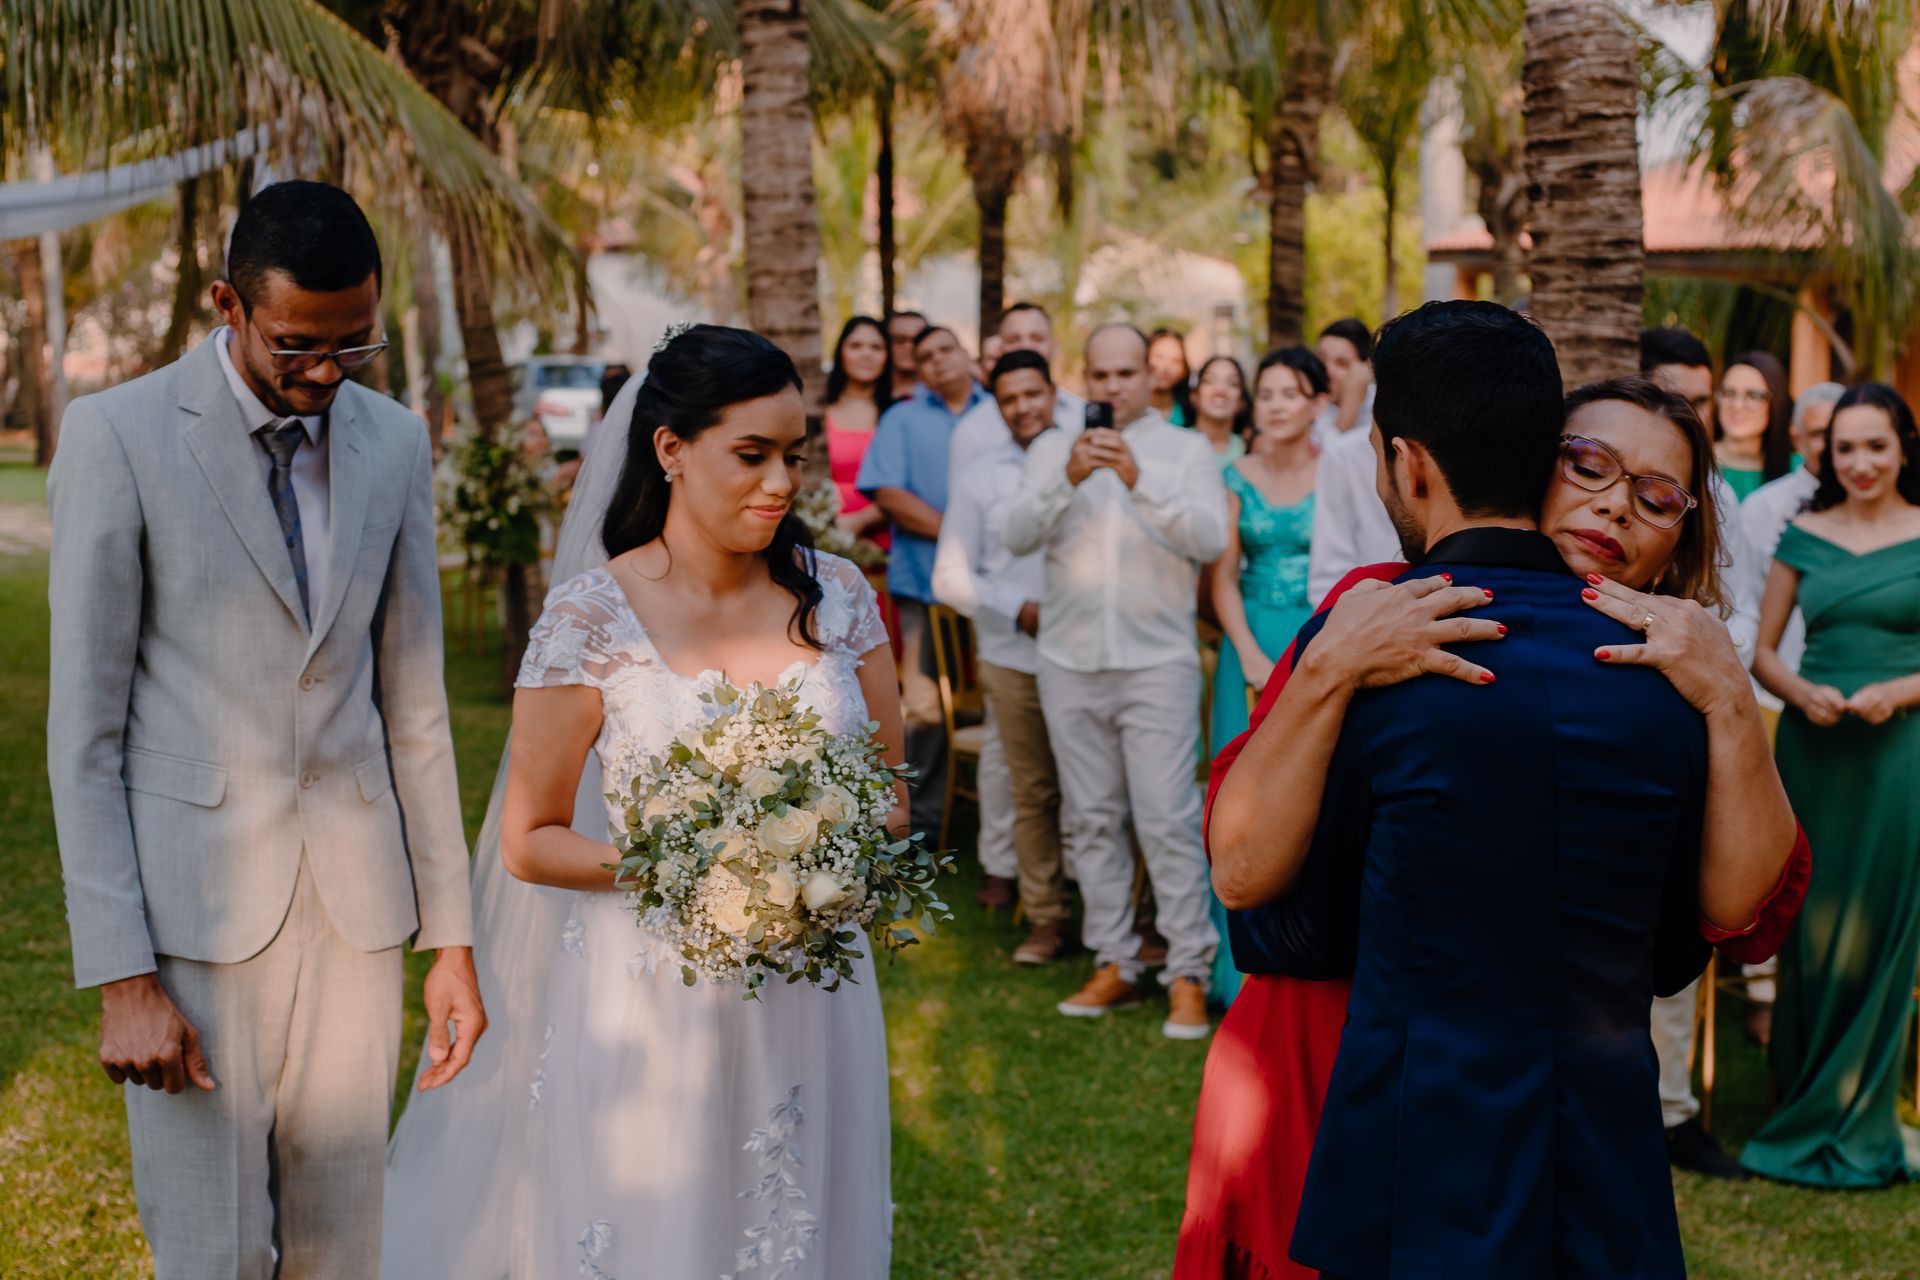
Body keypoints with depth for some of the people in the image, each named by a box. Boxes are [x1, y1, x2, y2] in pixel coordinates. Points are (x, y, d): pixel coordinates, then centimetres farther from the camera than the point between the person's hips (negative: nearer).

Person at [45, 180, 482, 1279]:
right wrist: (120, 978, -11)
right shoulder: (118, 436, -7)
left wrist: (452, 938, 9)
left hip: (357, 901, 4)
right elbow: (84, 726, -7)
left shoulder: (396, 444, 6)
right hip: (191, 901, -4)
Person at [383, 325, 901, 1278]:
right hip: (649, 1002, -3)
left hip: (811, 997, 3)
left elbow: (890, 799, 10)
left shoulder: (836, 596, 1)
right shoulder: (592, 615, -9)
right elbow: (527, 842, -5)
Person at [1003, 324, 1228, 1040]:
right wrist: (1068, 479, -19)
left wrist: (1140, 482, -22)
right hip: (1071, 661, 3)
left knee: (1169, 820, -8)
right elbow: (1016, 536, -3)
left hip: (1157, 662, -3)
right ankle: (1115, 965, 15)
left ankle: (1189, 974, -4)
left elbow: (1211, 539, -10)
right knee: (1092, 819, 7)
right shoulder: (1054, 450, 11)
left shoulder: (1185, 450, 5)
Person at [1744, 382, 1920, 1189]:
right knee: (1806, 930, 4)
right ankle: (1802, 1113, 14)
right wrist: (1803, 693, -10)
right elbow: (1761, 652, 9)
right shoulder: (1804, 536, 7)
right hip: (1812, 750, 2)